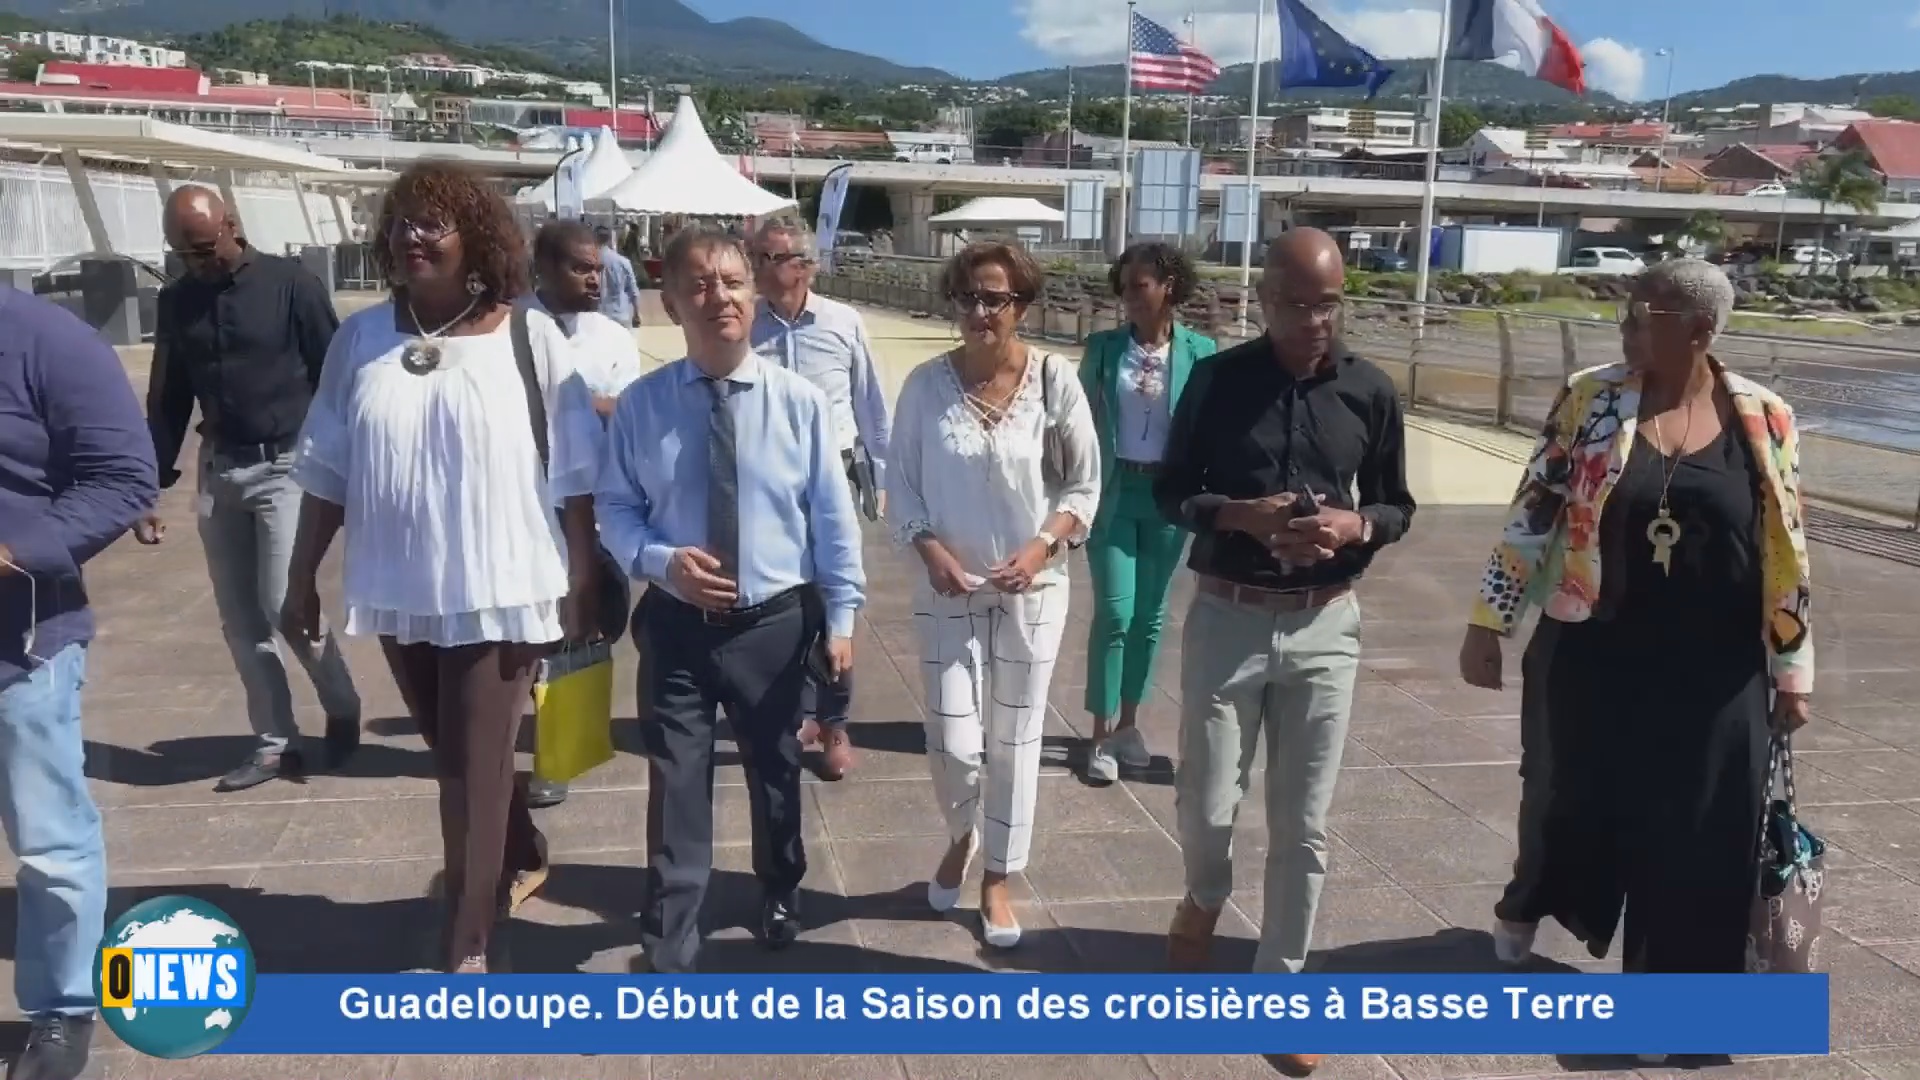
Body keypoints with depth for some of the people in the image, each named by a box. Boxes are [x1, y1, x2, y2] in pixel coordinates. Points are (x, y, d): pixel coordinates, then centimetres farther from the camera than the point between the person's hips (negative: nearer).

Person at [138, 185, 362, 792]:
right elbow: (167, 401, 13)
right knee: (240, 619, 6)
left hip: (287, 467, -5)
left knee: (284, 604, -10)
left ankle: (343, 708, 15)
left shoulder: (290, 285, -8)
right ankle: (275, 742, 17)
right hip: (218, 471, 5)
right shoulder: (175, 303, 7)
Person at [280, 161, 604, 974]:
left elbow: (574, 474, -6)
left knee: (475, 768, 1)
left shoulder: (529, 337, -7)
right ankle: (521, 859, 46)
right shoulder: (362, 339, 2)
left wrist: (581, 583, -8)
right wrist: (302, 579, 7)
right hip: (402, 591, 5)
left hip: (502, 590, -4)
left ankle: (465, 950, 12)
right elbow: (327, 467, 7)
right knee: (457, 755, 20)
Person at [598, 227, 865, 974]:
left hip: (776, 623, 1)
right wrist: (662, 561, -19)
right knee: (676, 787, 6)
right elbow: (616, 507, 1)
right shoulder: (641, 404, -8)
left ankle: (780, 893, 51)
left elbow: (833, 516, -4)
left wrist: (840, 618, -3)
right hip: (677, 625, 0)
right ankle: (669, 948, 24)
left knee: (776, 774, 22)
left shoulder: (800, 401, -10)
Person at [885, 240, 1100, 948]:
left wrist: (1042, 547, -15)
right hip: (949, 589, 0)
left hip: (1033, 590, 0)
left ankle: (998, 880, 28)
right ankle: (962, 835, 35)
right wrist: (932, 552, -13)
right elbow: (901, 484, 1)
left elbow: (1084, 485, -1)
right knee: (952, 744, 0)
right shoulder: (927, 384, -6)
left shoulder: (1055, 380, -9)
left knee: (1016, 742, 8)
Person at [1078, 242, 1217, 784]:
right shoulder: (1103, 346, -1)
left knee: (1150, 614, 10)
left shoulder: (1199, 351, -1)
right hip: (1112, 490, -1)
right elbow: (1081, 418, 1)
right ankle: (1101, 734, 7)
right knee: (1115, 612, -5)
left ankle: (1128, 724, 26)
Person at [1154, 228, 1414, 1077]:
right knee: (1206, 803, 6)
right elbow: (1169, 490, 2)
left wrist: (1356, 526, -14)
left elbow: (1398, 506, 8)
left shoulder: (1371, 393, 0)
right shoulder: (1217, 380, -3)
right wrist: (1236, 515, -17)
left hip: (1323, 626, 1)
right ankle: (1205, 896, 42)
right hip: (1226, 618, -1)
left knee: (1302, 824, 7)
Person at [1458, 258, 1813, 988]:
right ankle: (1581, 908, 44)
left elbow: (1785, 551, 3)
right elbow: (1532, 516, -1)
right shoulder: (1590, 400, -3)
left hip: (1714, 675, 0)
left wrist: (1792, 669, 4)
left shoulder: (1762, 418, -2)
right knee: (1590, 808, 13)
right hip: (1600, 660, 0)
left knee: (1700, 842, 6)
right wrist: (1487, 624, -4)